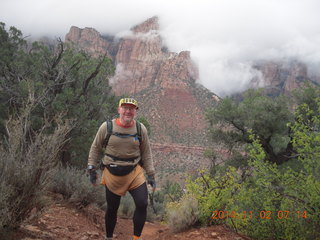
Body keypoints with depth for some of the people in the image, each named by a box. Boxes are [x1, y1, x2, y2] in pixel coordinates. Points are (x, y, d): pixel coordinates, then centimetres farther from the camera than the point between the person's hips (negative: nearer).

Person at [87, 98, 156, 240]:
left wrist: (151, 175, 3)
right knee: (112, 209, 9)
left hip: (135, 173, 1)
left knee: (142, 204, -12)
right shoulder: (107, 127, -7)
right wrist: (92, 169, 0)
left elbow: (146, 154, 5)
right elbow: (95, 148, 4)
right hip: (112, 175, -1)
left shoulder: (141, 129, -3)